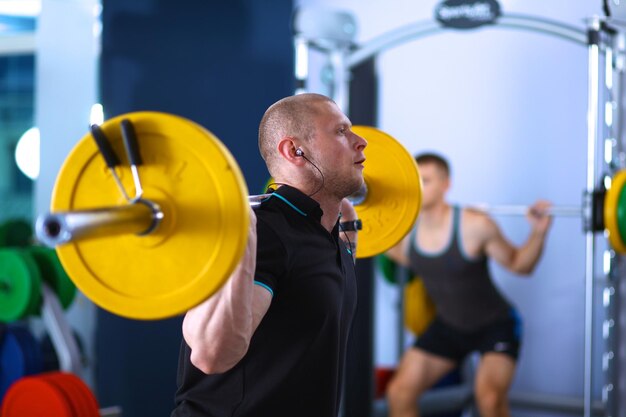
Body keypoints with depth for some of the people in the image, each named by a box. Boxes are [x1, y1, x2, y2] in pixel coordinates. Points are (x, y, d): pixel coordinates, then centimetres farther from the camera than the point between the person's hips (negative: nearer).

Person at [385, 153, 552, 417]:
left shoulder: (474, 226, -25)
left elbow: (519, 264, -12)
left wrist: (538, 232, -29)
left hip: (495, 324, -5)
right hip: (448, 326, 5)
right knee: (399, 392, -1)